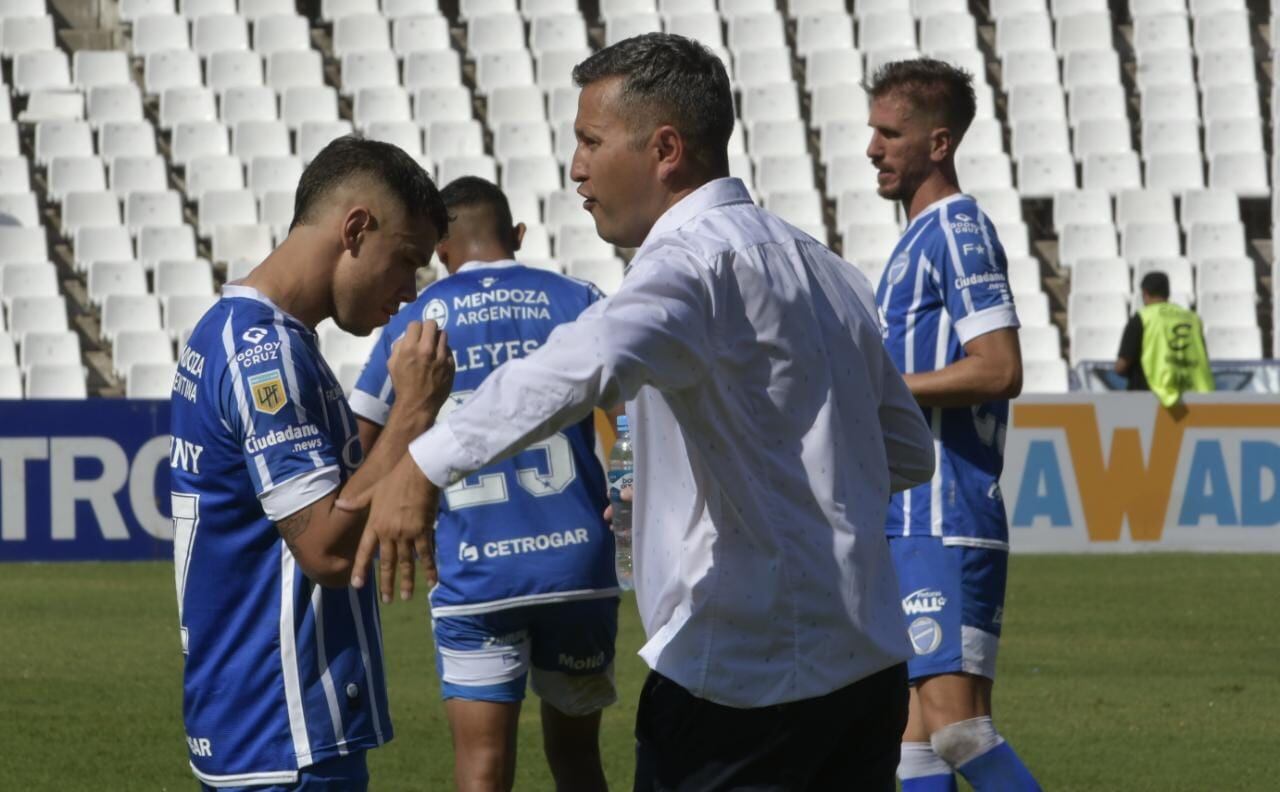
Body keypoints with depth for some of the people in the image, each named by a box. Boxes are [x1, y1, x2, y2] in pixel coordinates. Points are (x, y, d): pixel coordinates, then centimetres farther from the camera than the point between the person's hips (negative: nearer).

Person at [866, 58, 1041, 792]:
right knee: (917, 728, 8)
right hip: (910, 523, 10)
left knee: (956, 722, -17)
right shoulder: (923, 237, 19)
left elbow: (999, 371, -20)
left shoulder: (956, 230, -11)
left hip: (945, 529, -10)